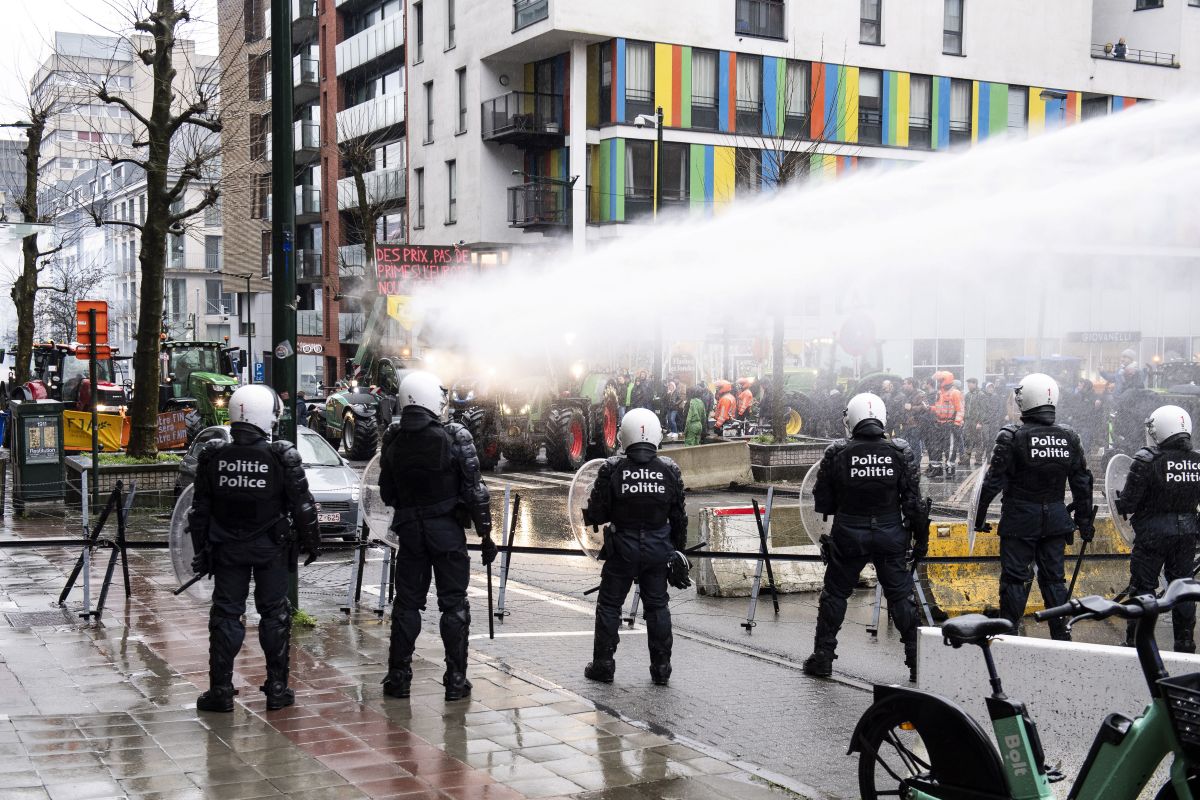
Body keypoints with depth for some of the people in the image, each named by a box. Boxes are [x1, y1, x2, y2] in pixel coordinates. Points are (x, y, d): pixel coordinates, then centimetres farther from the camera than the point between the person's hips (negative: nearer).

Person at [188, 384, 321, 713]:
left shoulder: (213, 457, -5)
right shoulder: (283, 457, -12)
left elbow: (200, 509, 2)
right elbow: (302, 507, -6)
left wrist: (201, 548, 11)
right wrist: (311, 542, 7)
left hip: (226, 547, 1)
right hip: (271, 548, -1)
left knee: (226, 614, 8)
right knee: (274, 613, 9)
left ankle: (220, 689, 10)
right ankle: (277, 688, 13)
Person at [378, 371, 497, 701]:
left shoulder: (392, 439, -1)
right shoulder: (455, 437, -13)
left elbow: (386, 492, 7)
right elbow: (473, 490, -11)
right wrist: (485, 534, -4)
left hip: (408, 529, 3)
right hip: (447, 530, -3)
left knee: (406, 603, 11)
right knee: (454, 605, 5)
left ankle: (398, 677, 14)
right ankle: (456, 680, 7)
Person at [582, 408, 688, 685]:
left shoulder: (612, 468, -13)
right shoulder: (670, 470, -5)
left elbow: (597, 512, -9)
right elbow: (679, 516, 3)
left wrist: (587, 516, 14)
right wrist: (678, 547, 15)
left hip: (622, 548, -2)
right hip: (658, 548, 2)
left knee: (609, 605, 11)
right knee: (657, 606, 13)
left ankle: (603, 665, 16)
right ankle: (661, 668, 17)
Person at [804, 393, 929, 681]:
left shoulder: (837, 453, -9)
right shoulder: (900, 452, -6)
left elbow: (822, 502, -3)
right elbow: (913, 501, -4)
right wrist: (921, 537, 6)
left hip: (848, 534, -1)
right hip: (891, 534, 1)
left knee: (835, 594, 13)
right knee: (900, 597, 10)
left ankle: (823, 657, 18)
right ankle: (917, 661, 11)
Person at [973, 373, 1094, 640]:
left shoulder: (1012, 436, -12)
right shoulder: (1069, 437, 3)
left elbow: (994, 480, -11)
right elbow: (1082, 483, 9)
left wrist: (980, 517, -2)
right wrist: (1085, 520, 19)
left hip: (1020, 518, -4)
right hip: (1056, 518, 4)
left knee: (1015, 578, 3)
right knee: (1053, 577, 13)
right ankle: (1061, 634, 18)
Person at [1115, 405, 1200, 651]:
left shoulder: (1147, 462, -18)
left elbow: (1128, 503, -15)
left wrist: (1121, 503, 6)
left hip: (1154, 532, -5)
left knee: (1142, 587, 6)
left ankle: (1136, 643, 10)